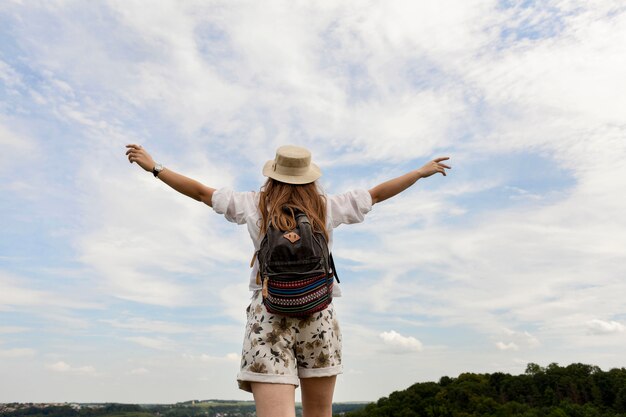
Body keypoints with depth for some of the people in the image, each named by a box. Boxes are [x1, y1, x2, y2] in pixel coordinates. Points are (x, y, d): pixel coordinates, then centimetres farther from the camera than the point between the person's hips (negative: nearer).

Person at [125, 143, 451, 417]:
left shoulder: (255, 204, 7)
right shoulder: (327, 207, 8)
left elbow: (200, 192, 13)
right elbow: (378, 193, 17)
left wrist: (153, 167, 25)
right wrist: (422, 171, 31)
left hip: (268, 317, -1)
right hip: (318, 316, 1)